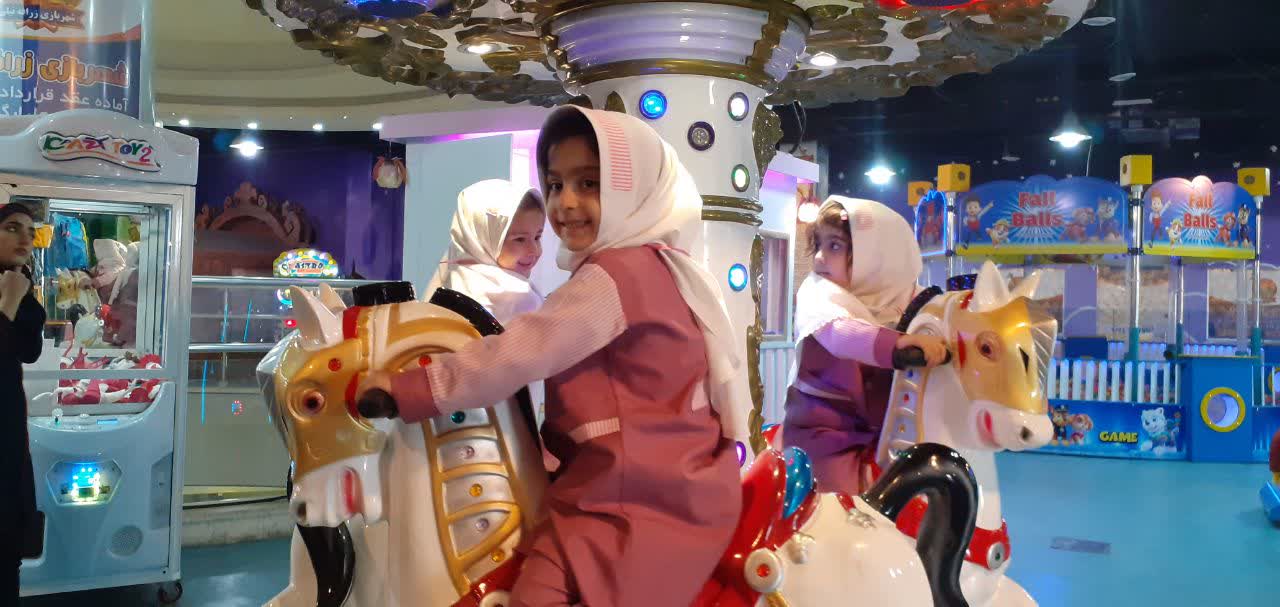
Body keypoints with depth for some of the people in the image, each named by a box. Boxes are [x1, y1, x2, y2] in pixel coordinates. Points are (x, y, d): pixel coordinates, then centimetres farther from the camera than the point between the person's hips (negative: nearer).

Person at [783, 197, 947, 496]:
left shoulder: (899, 296, 0)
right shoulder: (819, 293, -16)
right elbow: (837, 332, -37)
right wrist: (900, 342, -52)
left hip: (880, 426, 5)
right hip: (825, 426, -4)